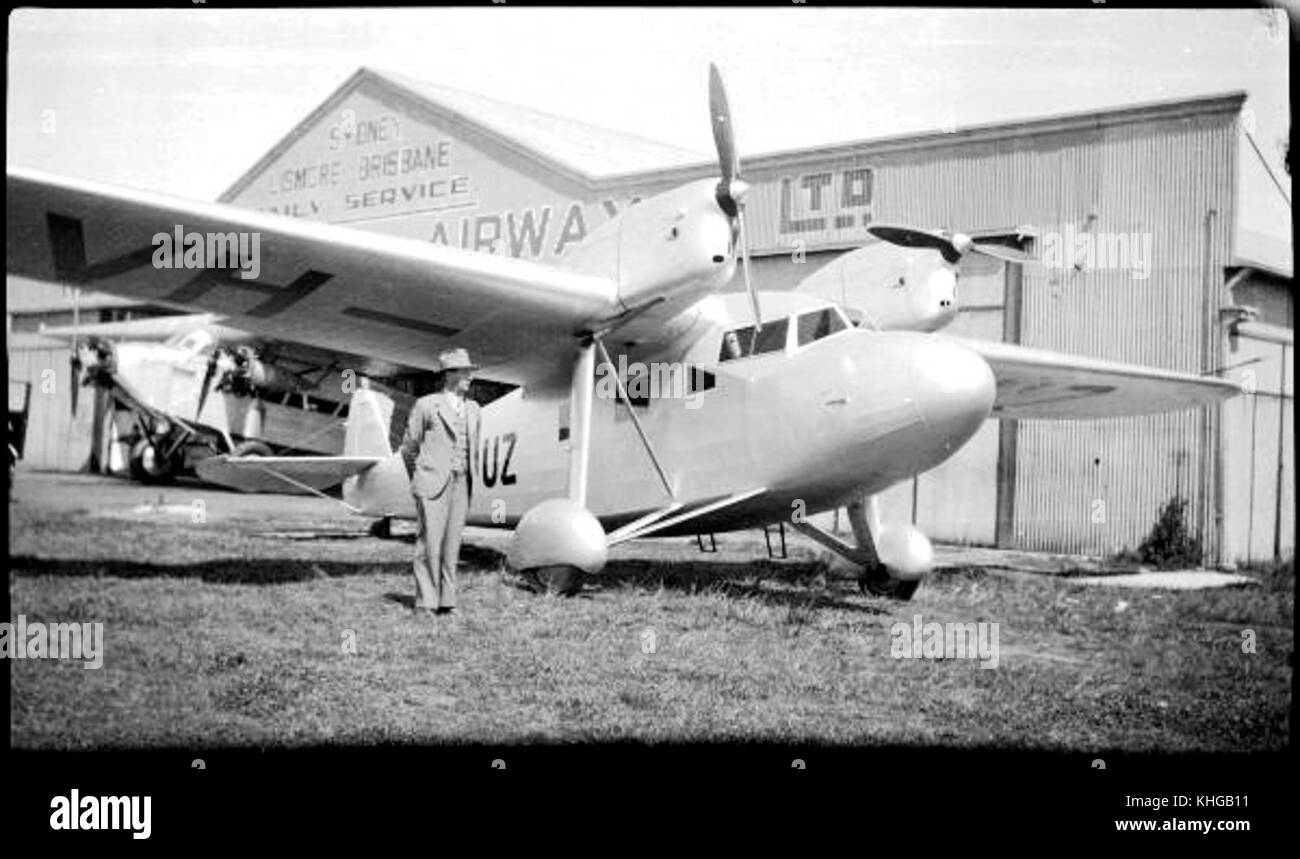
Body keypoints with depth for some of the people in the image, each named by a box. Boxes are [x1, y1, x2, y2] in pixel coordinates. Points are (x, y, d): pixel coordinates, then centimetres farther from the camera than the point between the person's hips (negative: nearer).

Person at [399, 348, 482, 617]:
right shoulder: (426, 405, -1)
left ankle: (446, 601, 8)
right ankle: (426, 602, -2)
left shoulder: (474, 411, 13)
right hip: (432, 483, -4)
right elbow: (408, 448, 7)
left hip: (461, 484, 5)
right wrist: (418, 481, 15)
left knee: (452, 542, 3)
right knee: (430, 541, -7)